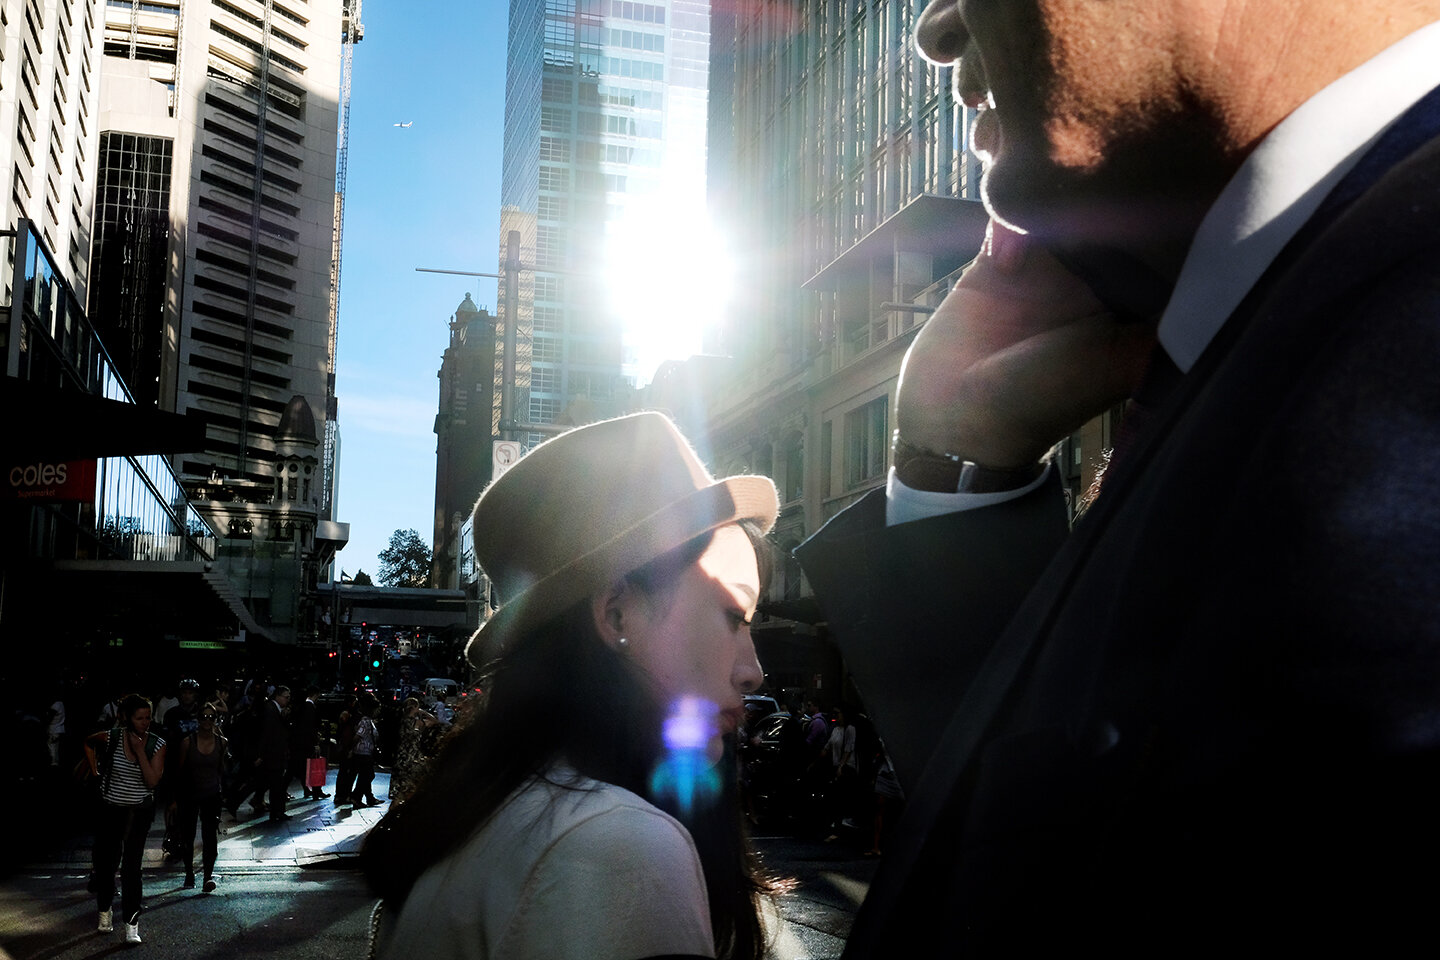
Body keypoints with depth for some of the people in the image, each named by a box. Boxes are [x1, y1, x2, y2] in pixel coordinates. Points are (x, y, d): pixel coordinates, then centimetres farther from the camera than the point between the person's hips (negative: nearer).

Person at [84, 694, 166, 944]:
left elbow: (153, 781, -19)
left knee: (131, 864, -5)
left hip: (140, 811, -1)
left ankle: (131, 923, 0)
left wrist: (140, 750, -24)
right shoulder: (111, 737, -10)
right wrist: (96, 769, 8)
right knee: (106, 860, 11)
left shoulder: (157, 744, -11)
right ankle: (105, 910, 36)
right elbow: (88, 742, 13)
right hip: (110, 808, 1)